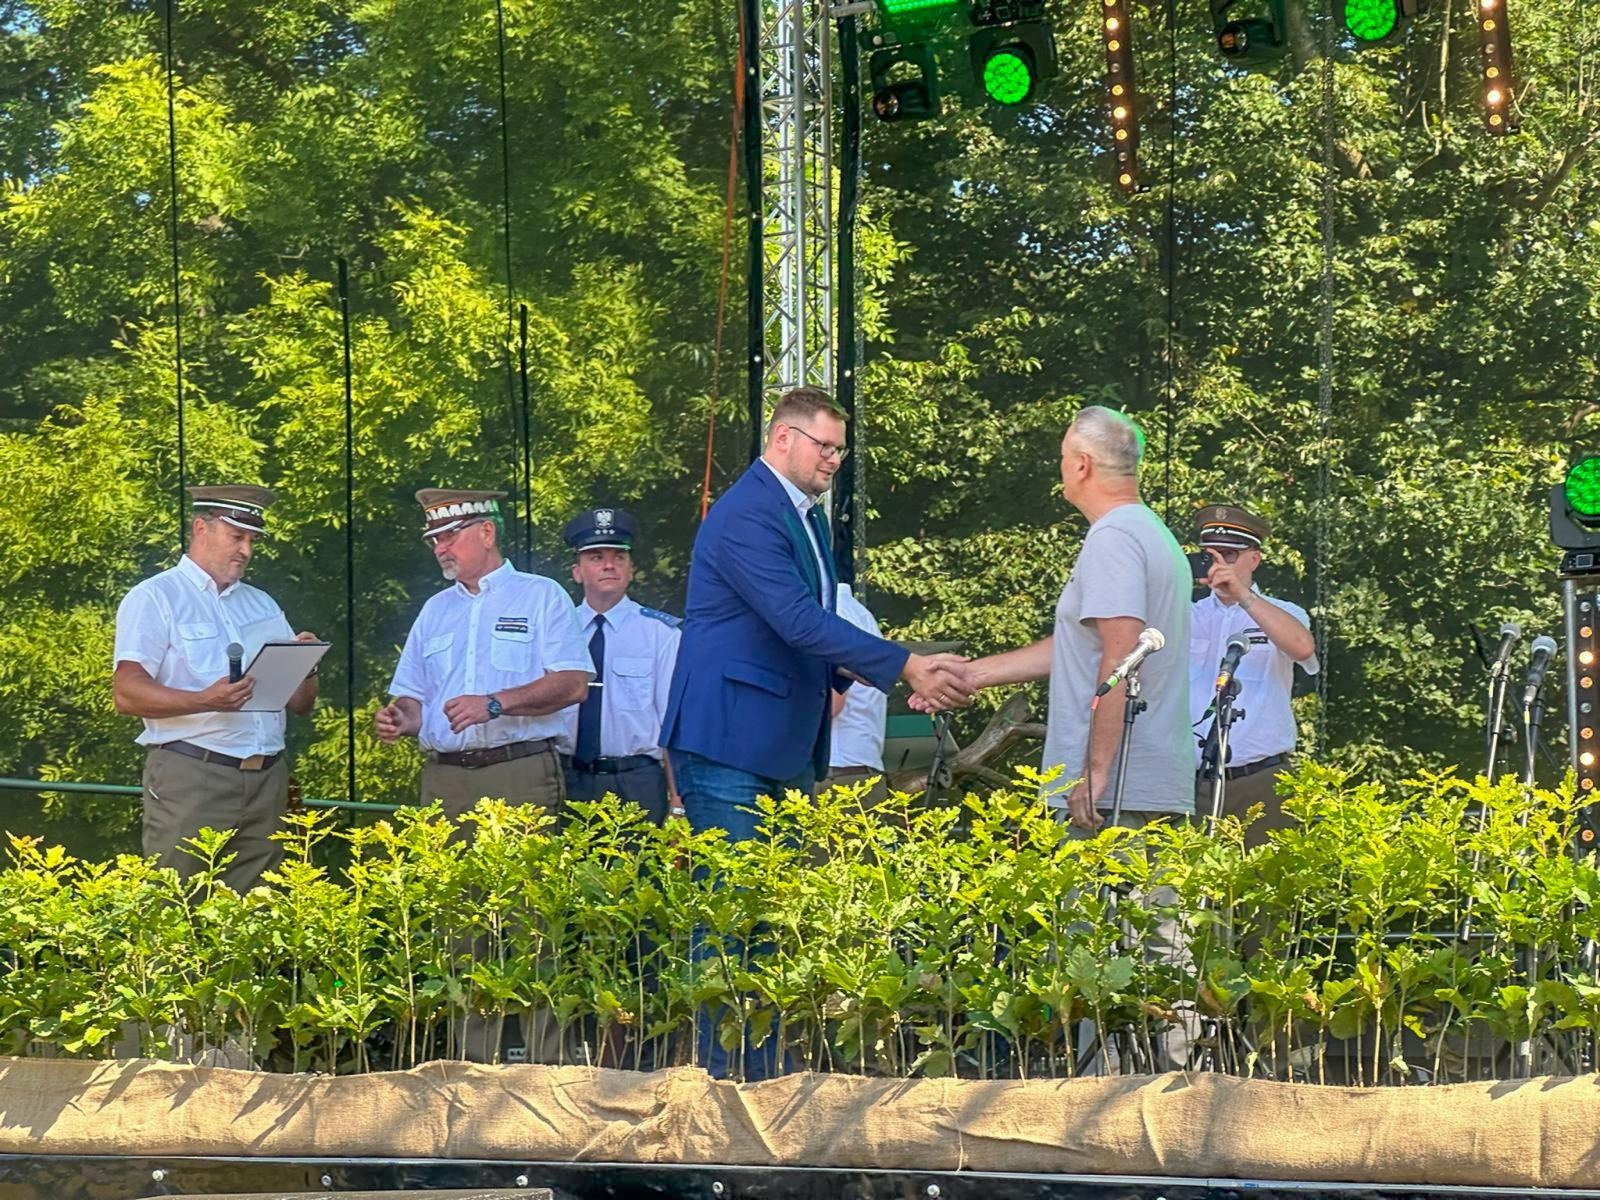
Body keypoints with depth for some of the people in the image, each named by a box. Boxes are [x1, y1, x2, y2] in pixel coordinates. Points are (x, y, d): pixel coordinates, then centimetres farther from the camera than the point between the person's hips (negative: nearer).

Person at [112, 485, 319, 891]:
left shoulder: (262, 605, 21)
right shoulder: (154, 599, 1)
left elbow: (301, 704, 20)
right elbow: (127, 694, -11)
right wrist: (205, 701, -25)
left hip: (266, 781, 6)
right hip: (190, 779, -6)